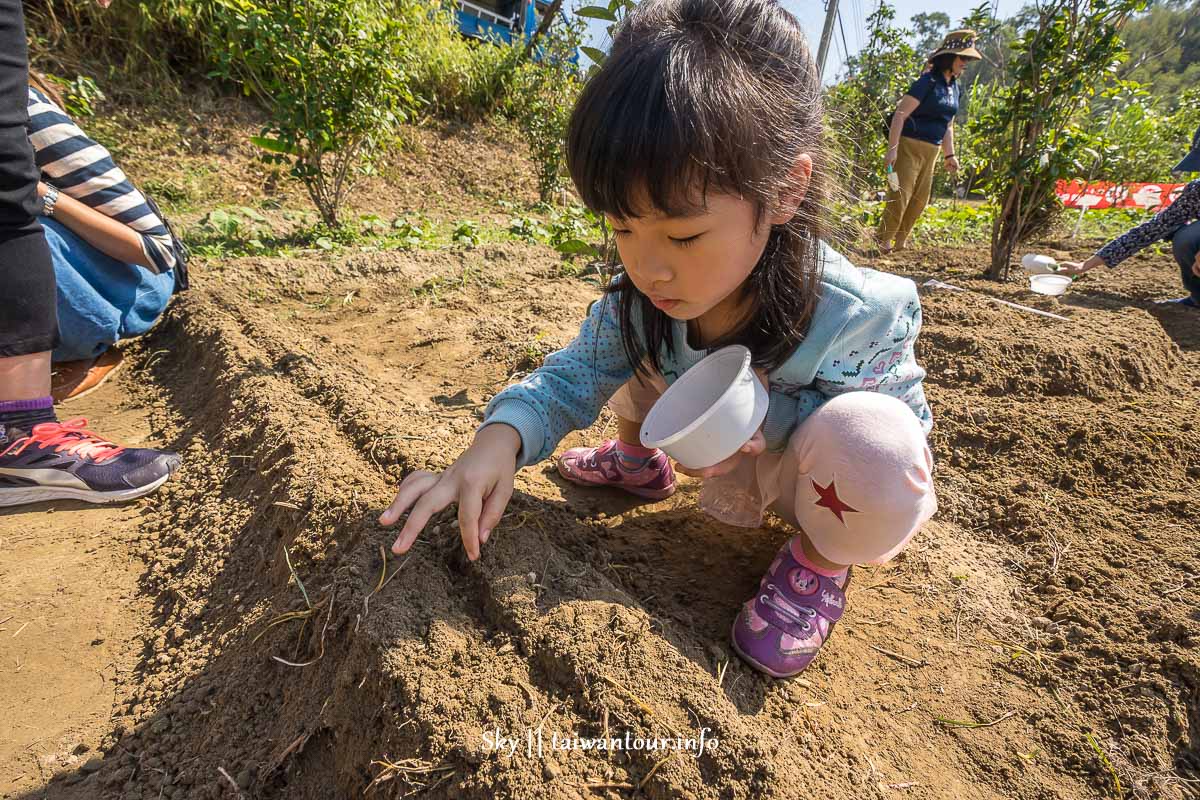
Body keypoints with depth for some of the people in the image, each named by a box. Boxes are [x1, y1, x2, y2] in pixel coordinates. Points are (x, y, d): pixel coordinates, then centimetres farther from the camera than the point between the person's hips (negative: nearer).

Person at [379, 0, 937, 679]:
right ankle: (642, 464, 19)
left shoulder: (856, 318, -33)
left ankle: (821, 560, -5)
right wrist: (501, 437, -36)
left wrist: (766, 409, -37)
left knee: (870, 439, -38)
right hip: (718, 454, 4)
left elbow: (908, 423, -19)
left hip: (803, 472, -3)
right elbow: (573, 377, -13)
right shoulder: (641, 292, -20)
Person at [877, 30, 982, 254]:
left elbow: (948, 125, 22)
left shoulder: (955, 88, 14)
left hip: (931, 151, 9)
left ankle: (900, 242, 19)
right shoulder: (928, 82, -11)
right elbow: (900, 114, -16)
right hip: (909, 145, -8)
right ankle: (883, 241, -1)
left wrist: (949, 155, 19)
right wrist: (892, 148, -25)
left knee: (920, 199, 9)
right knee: (900, 196, -12)